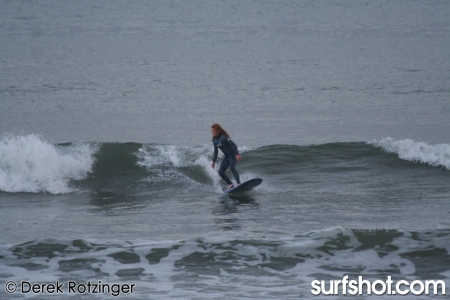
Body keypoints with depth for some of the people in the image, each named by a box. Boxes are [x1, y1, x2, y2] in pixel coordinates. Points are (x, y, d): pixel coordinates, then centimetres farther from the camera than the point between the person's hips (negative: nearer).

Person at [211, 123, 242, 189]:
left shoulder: (224, 137, -16)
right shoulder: (215, 140, 7)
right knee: (221, 172, -2)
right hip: (227, 157, 8)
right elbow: (216, 151, 18)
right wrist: (214, 161, 19)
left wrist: (237, 154, -29)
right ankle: (231, 185, 4)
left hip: (233, 154, -8)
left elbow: (233, 145, -20)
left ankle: (238, 183, -35)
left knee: (232, 168, -29)